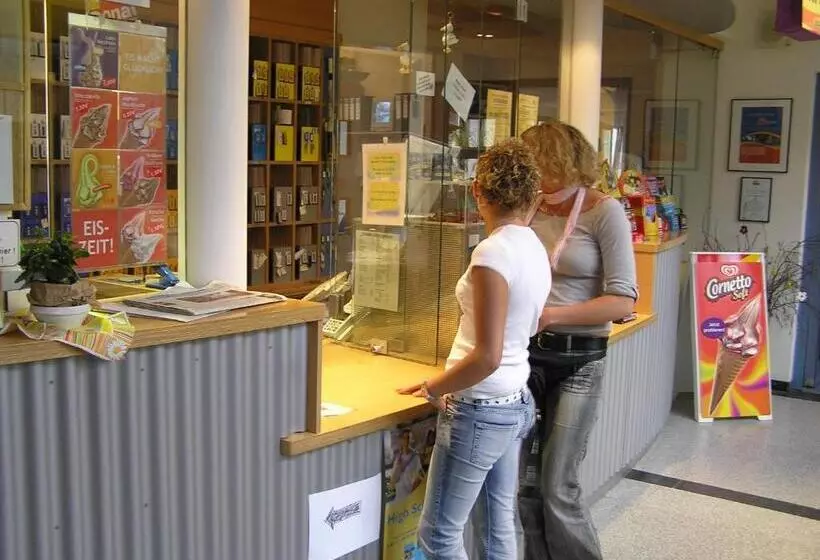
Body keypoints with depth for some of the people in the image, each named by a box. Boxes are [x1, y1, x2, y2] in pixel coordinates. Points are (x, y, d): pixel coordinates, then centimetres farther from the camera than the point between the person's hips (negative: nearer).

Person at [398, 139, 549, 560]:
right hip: (516, 403, 9)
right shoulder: (535, 248, 5)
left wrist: (433, 388, -10)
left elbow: (487, 357, -24)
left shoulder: (493, 252, -21)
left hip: (481, 410, -9)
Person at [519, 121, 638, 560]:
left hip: (579, 360, -4)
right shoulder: (531, 210, 5)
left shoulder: (604, 212, -9)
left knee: (557, 488, 0)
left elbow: (623, 300, -14)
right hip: (527, 352, 5)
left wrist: (549, 315, -21)